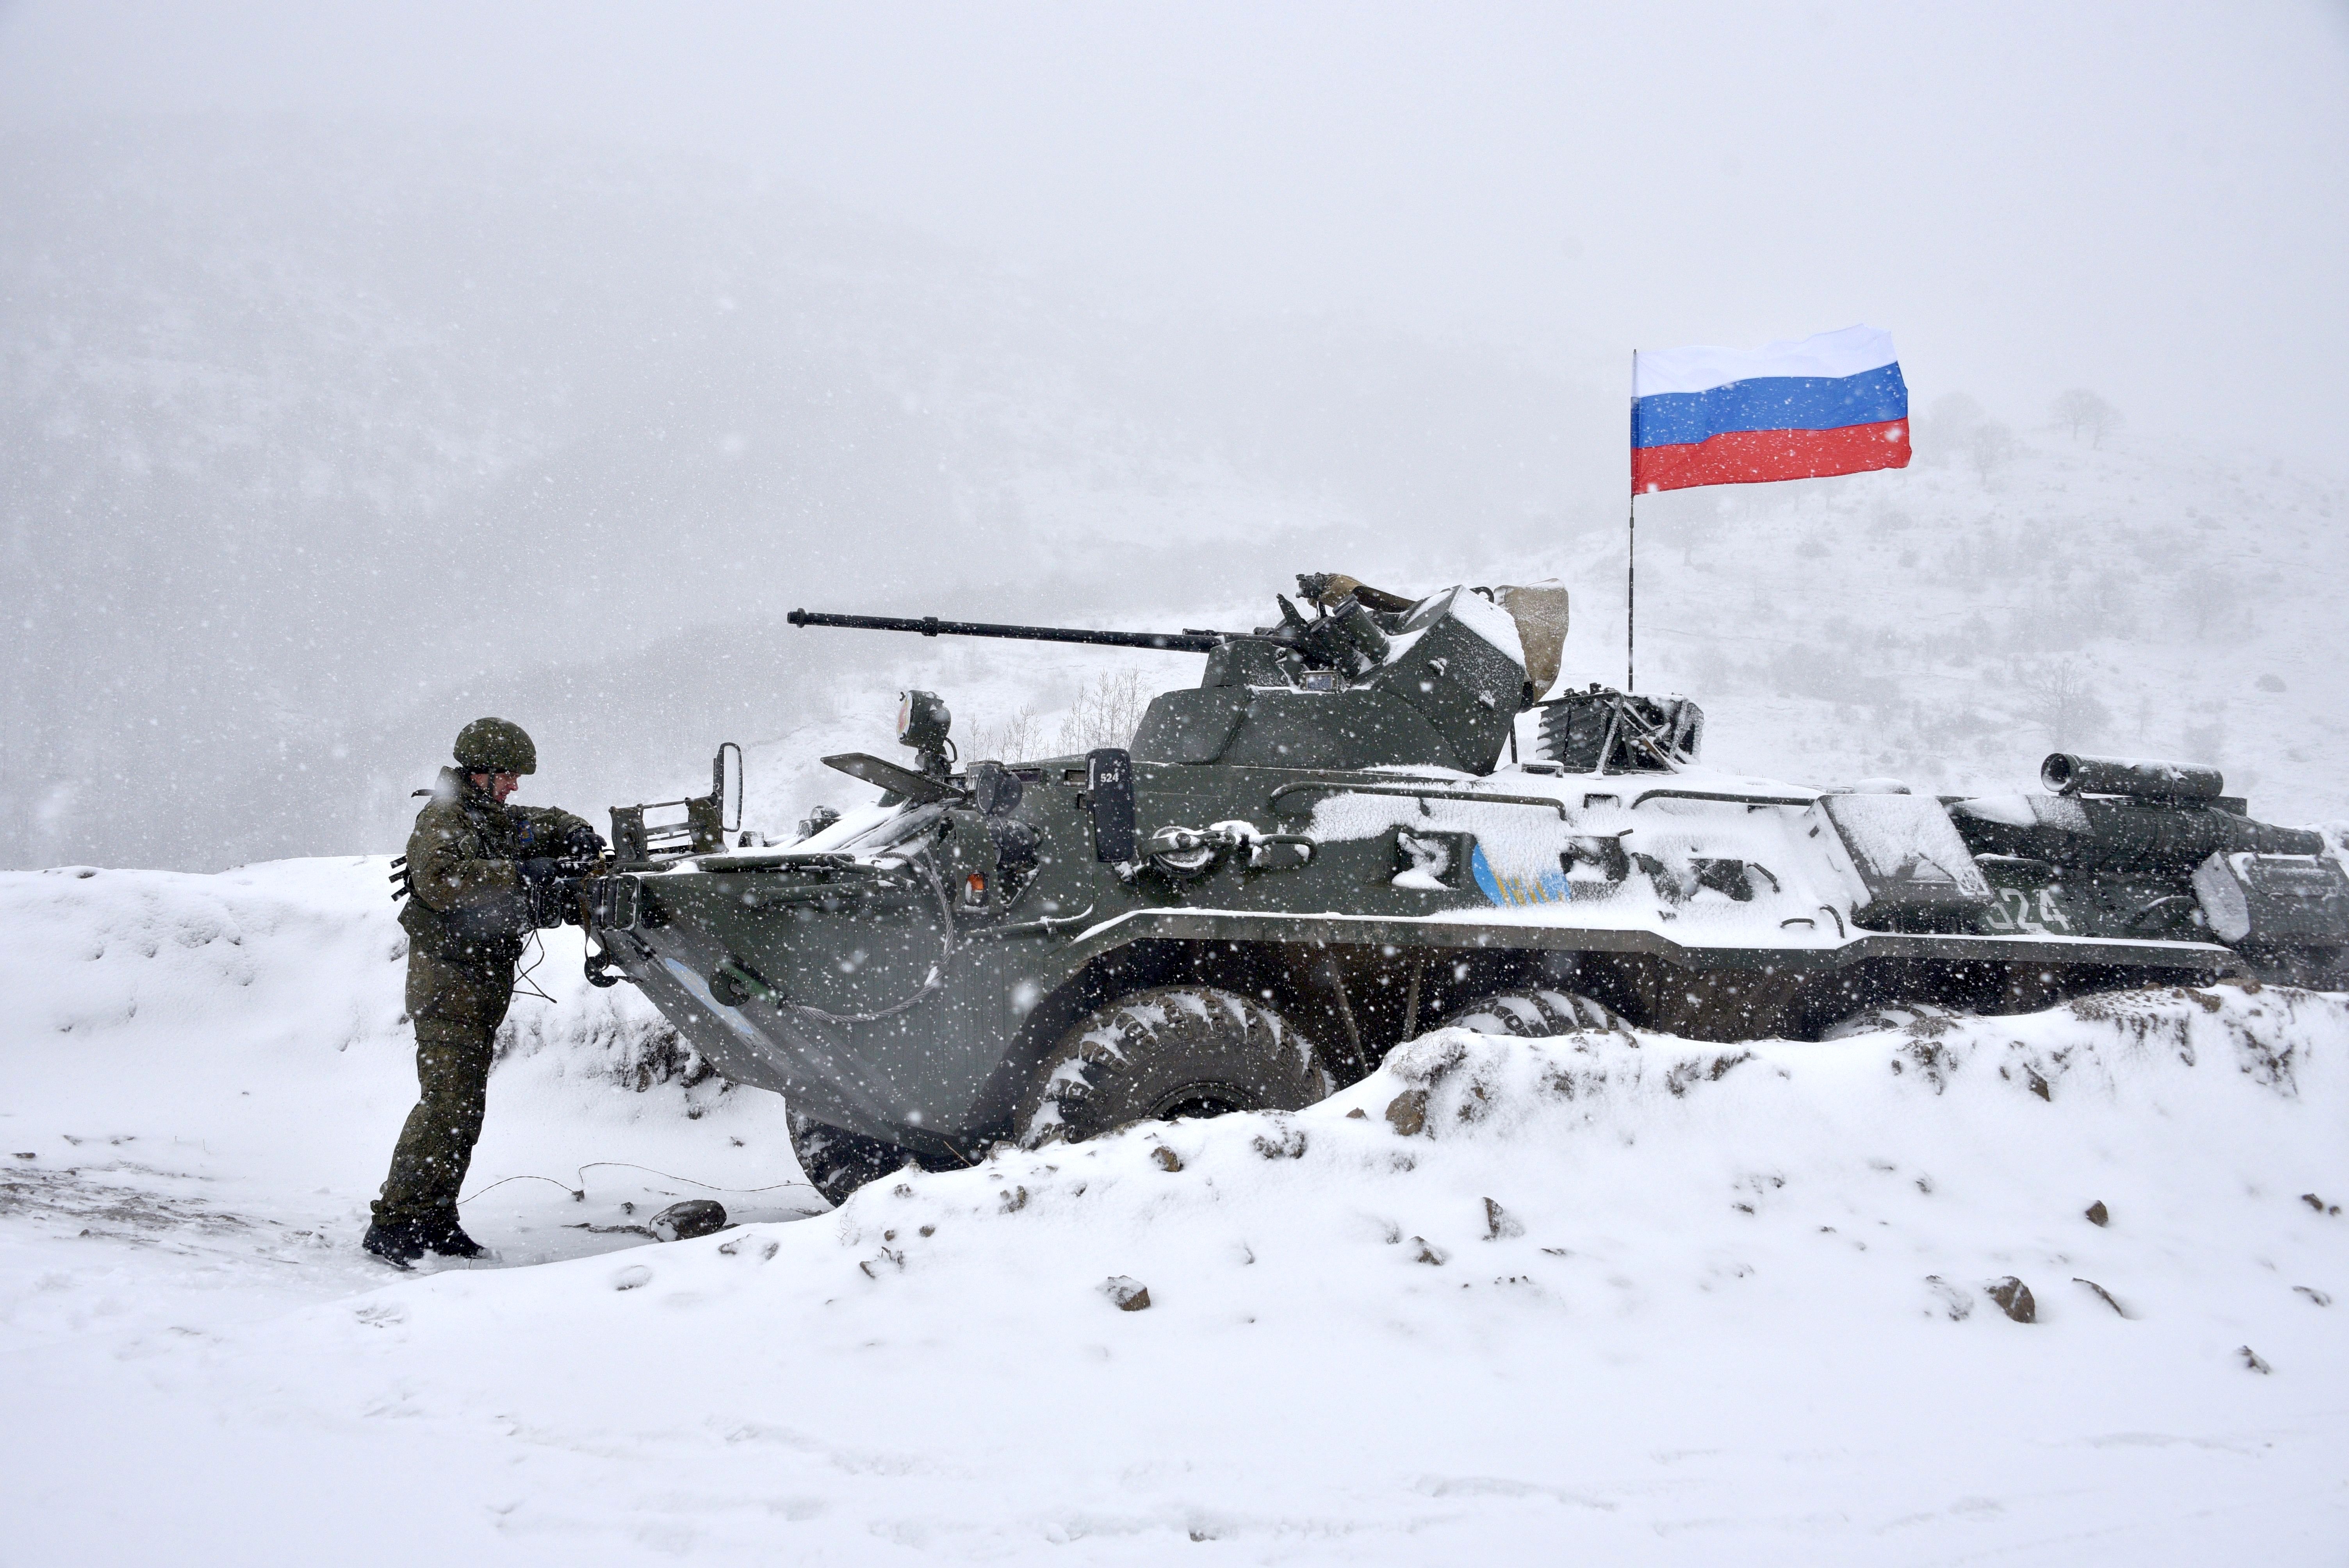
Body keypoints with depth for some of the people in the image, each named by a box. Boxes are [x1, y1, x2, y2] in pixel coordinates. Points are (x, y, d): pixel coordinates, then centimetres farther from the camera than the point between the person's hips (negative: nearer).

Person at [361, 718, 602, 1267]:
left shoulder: (498, 818, 16)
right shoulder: (443, 819, -11)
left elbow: (545, 822, 32)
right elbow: (440, 881, -29)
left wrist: (575, 836, 7)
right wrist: (526, 873, -31)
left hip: (485, 984, 9)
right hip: (448, 980, -9)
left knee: (466, 1109, 10)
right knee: (445, 1104, -16)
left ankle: (435, 1221, 15)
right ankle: (394, 1225, -15)